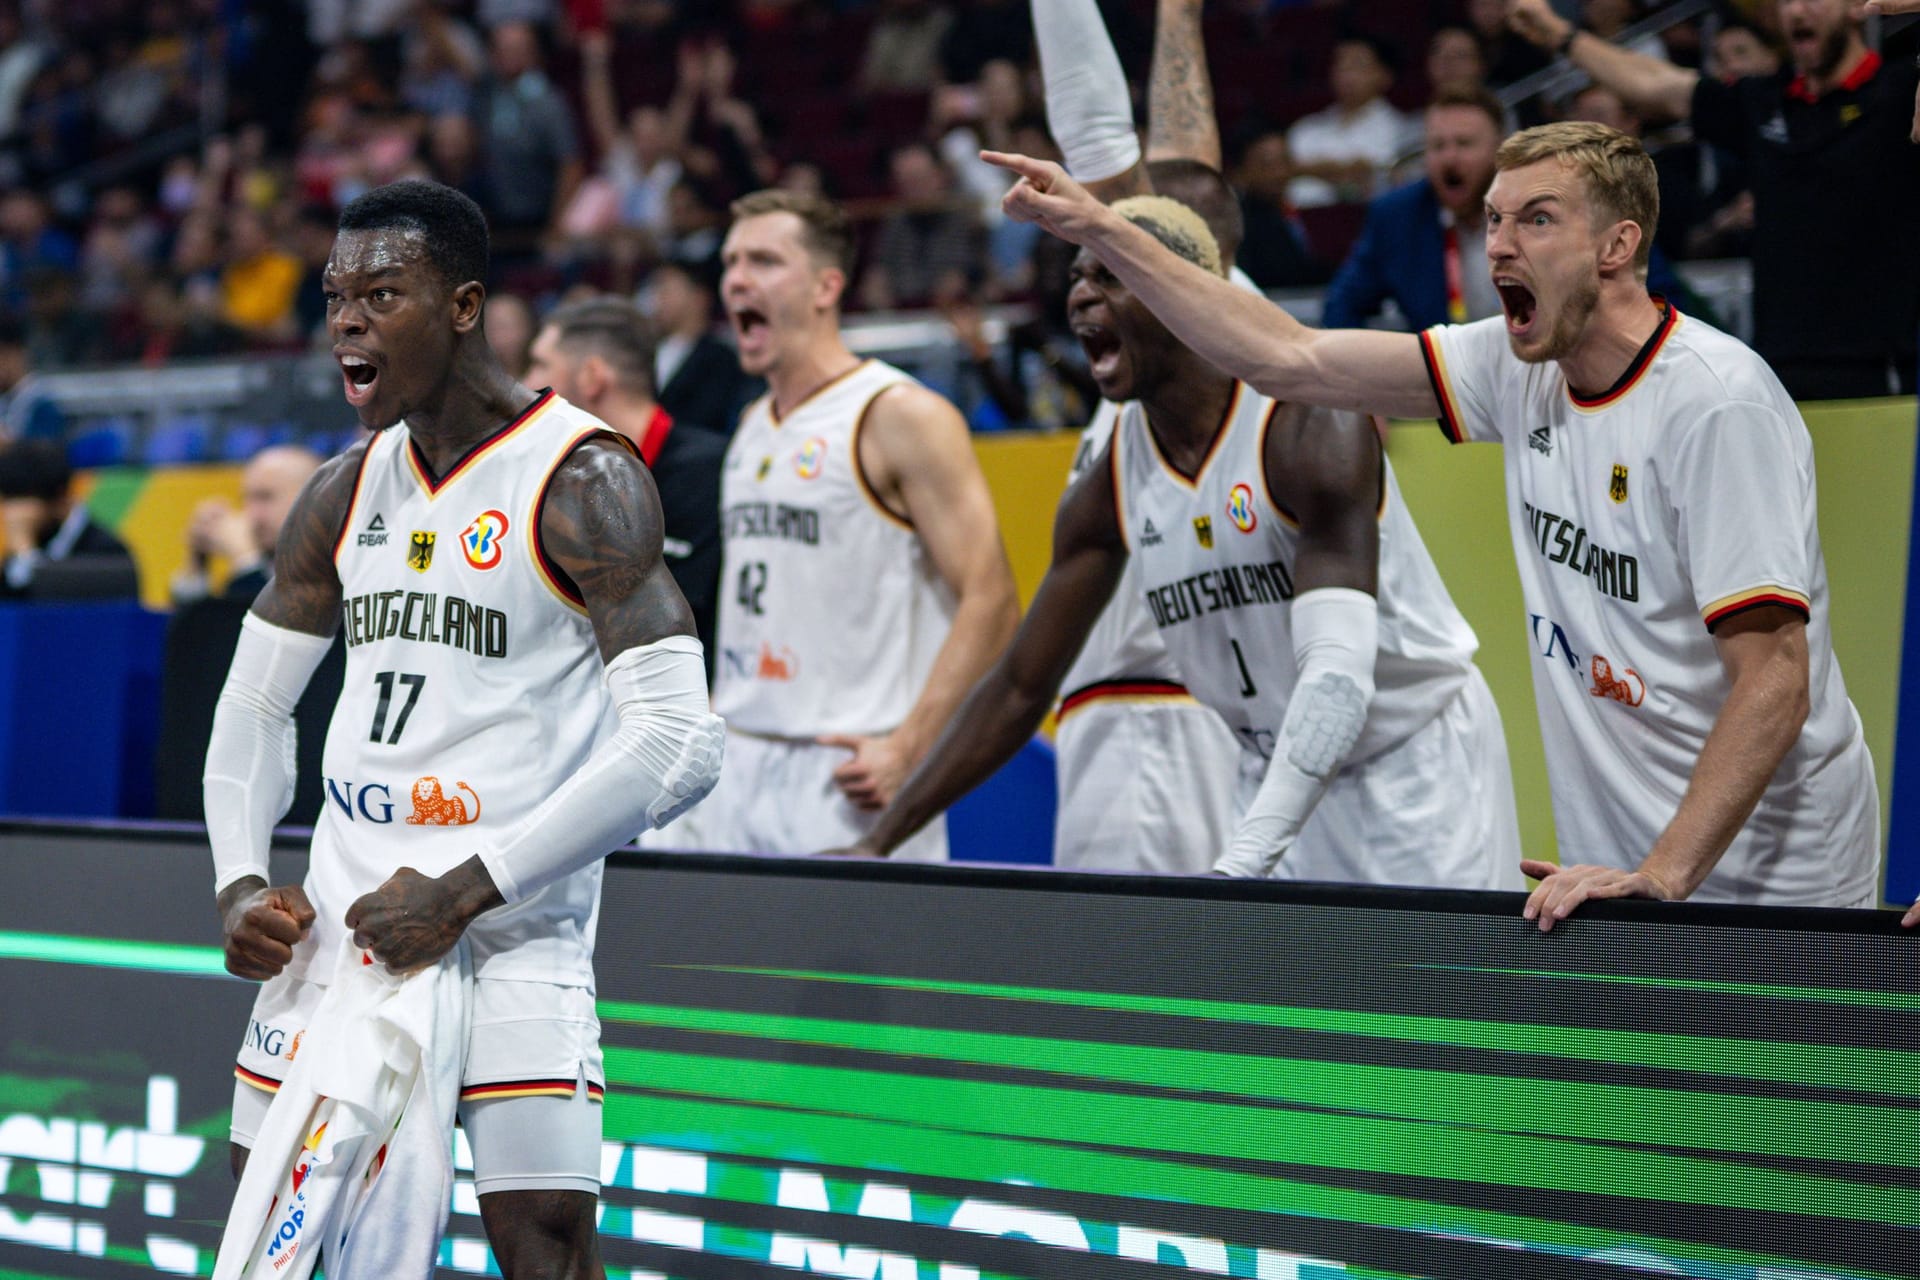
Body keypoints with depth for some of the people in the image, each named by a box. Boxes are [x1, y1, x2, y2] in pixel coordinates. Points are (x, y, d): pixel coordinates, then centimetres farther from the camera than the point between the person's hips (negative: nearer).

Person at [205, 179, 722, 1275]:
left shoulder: (583, 481, -12)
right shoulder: (345, 493, 9)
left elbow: (682, 745, -20)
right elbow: (255, 703, 20)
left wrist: (466, 891, -22)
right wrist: (240, 881, 2)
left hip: (511, 928, -7)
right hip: (340, 916, 7)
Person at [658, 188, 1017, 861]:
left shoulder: (902, 417, -8)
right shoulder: (753, 426, 17)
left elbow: (990, 602, -14)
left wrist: (909, 749, -20)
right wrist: (717, 718, 16)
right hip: (732, 772, 7)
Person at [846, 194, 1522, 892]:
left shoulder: (1312, 429, -22)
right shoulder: (1109, 486, -1)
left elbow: (1339, 673, -32)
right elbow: (1018, 690, 7)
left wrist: (1244, 860, -42)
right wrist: (879, 843, 0)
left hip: (1419, 762, -6)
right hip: (1277, 777, 6)